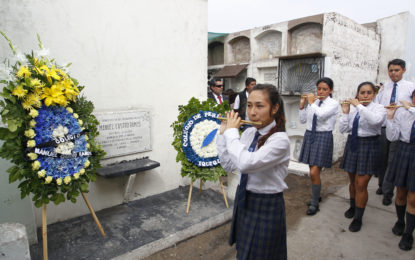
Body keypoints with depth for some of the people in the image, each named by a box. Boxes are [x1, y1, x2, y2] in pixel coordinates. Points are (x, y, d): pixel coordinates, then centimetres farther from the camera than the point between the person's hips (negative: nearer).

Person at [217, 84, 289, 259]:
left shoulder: (280, 140, -23)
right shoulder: (249, 133, -2)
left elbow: (245, 163, -36)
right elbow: (228, 166, 0)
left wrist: (231, 132, -24)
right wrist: (223, 133, -6)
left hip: (266, 207, -6)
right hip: (243, 200, 6)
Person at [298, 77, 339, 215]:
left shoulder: (333, 103, -5)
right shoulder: (314, 102, 8)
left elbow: (321, 115, -25)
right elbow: (303, 120, 10)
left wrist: (312, 102, -11)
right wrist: (302, 105, 1)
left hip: (323, 137, -5)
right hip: (309, 135, 5)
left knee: (314, 173, -9)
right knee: (313, 170, 14)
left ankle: (314, 203, 8)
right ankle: (316, 195, 35)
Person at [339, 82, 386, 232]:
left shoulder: (379, 108, -6)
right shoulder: (352, 109, 3)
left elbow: (375, 120, -31)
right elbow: (342, 129, 0)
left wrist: (359, 106, -26)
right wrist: (345, 113, -11)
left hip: (369, 146, -4)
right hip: (352, 145, 4)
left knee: (361, 185, -3)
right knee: (352, 181, 18)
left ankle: (358, 218, 13)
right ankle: (353, 206, 41)